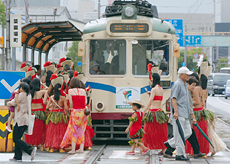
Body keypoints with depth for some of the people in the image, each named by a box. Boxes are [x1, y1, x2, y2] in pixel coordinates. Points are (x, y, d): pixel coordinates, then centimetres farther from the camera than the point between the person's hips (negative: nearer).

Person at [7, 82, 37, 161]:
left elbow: (11, 104, -8)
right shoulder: (27, 96, 17)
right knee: (17, 138, 11)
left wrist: (8, 103, 15)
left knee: (16, 139, -10)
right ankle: (17, 156, 10)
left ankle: (31, 149, -19)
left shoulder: (21, 95, -10)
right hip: (24, 120, 9)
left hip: (20, 120, -9)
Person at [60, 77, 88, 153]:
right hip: (83, 112, 4)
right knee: (81, 130, 12)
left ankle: (73, 149, 1)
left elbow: (71, 103, -3)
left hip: (75, 112, -3)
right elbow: (85, 102, 4)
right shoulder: (83, 91, 8)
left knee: (73, 130, 3)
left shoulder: (70, 91, -2)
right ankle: (81, 148, 11)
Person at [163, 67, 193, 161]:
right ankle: (180, 154, -4)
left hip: (185, 114, 10)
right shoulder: (177, 84, -9)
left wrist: (190, 114, 28)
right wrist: (176, 111, -27)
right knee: (180, 134, -7)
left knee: (188, 132, 8)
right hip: (178, 114, -10)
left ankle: (170, 144, 17)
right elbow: (173, 98, -18)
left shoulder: (184, 85, 21)